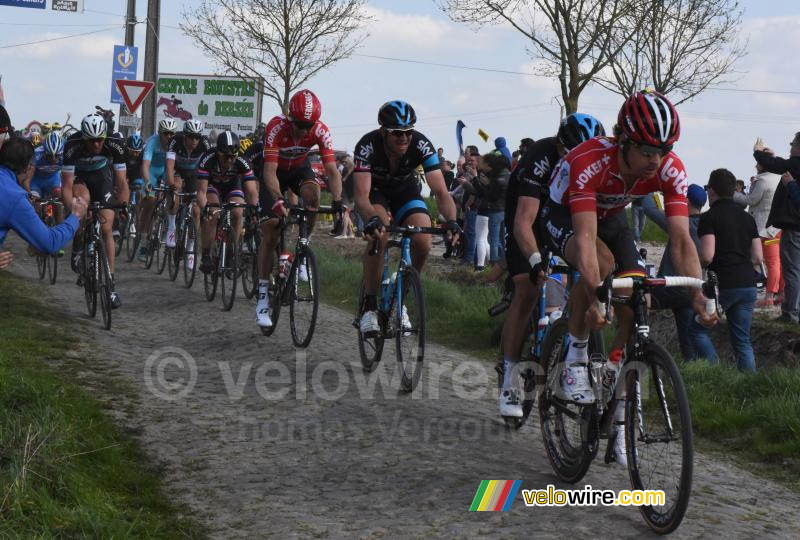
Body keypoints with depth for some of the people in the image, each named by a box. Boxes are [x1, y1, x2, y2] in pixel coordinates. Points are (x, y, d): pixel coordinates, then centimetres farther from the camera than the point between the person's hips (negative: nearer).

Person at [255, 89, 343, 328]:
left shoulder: (321, 131, -28)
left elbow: (332, 170, -31)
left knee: (312, 195, -33)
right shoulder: (276, 127, -35)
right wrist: (278, 201, -56)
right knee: (270, 232, -10)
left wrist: (337, 201, -47)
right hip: (275, 171, -2)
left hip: (299, 168, 2)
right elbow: (269, 172, -41)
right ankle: (263, 296, -5)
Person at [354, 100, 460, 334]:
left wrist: (451, 220, -51)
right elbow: (361, 196, -41)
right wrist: (373, 219, -62)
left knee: (423, 243, -20)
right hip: (375, 190, -2)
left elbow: (440, 191, -33)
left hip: (404, 190, 2)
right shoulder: (368, 146, -34)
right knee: (380, 234, -32)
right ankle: (369, 306, -20)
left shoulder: (421, 145, -30)